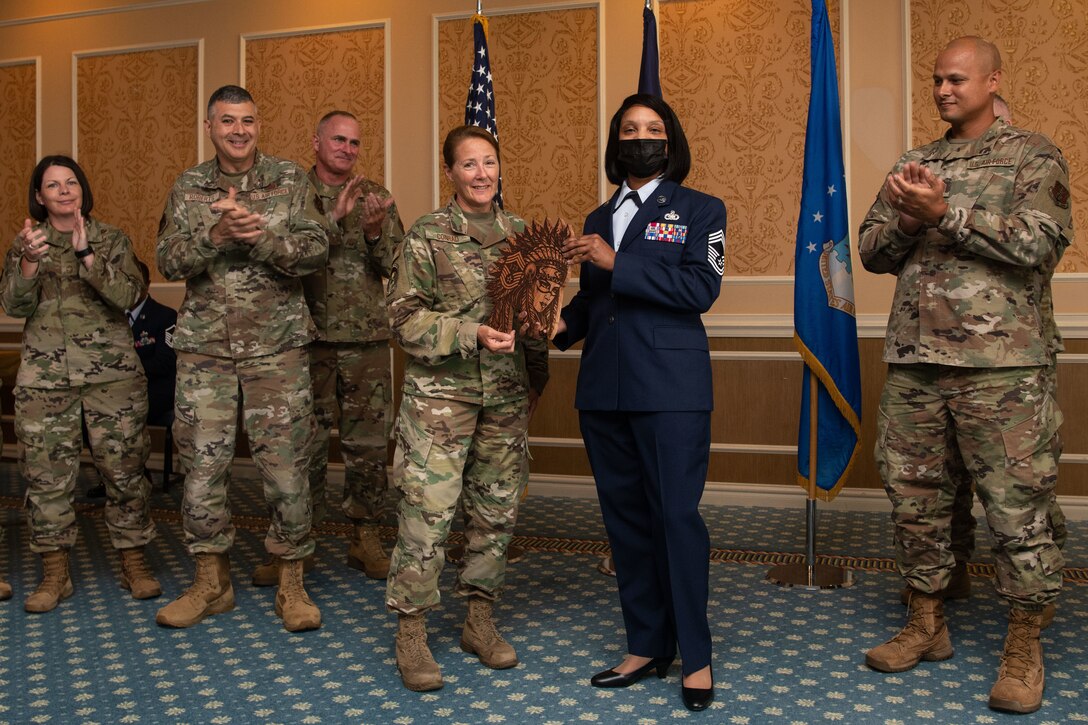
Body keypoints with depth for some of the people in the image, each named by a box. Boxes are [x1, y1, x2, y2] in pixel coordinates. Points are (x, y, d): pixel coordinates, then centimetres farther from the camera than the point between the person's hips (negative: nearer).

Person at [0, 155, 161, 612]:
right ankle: (55, 574, 14)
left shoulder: (111, 239, 5)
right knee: (46, 474, 2)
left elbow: (127, 296, -10)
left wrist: (86, 255, -19)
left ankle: (135, 564, 14)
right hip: (44, 377, 1)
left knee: (124, 469, 1)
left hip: (112, 373, -1)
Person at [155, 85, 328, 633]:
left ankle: (291, 585, 14)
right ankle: (211, 583, 22)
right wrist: (216, 233, -19)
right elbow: (169, 262, -2)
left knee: (285, 467, 0)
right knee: (202, 465, 6)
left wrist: (259, 233, -21)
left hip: (278, 347, -2)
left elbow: (315, 252, -6)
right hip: (204, 348, 2)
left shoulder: (290, 181, 4)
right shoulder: (188, 188, 8)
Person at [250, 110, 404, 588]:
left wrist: (375, 232, -12)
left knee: (368, 441, 5)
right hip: (310, 335, -2)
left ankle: (365, 539, 17)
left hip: (367, 337, 2)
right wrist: (335, 217, -20)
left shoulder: (375, 196, 11)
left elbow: (396, 265, 6)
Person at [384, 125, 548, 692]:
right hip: (441, 393, -4)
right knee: (428, 510, -6)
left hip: (506, 396, 5)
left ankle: (479, 620, 24)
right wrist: (471, 334, -18)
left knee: (497, 509, 9)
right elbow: (405, 319, -8)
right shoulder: (427, 235, -4)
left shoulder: (518, 233, 9)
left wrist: (536, 378, 14)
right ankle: (411, 632, 8)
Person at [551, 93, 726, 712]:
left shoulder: (699, 210, 4)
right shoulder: (599, 220, 19)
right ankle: (647, 646, 21)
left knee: (677, 515, -5)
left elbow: (702, 287, -11)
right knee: (625, 517, 9)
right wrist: (560, 325, 4)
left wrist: (616, 263, -14)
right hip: (605, 389, 5)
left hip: (670, 388, -5)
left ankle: (696, 656, 9)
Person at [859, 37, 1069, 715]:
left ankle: (1025, 646, 16)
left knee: (1018, 507, 0)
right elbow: (873, 252, 11)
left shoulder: (1033, 155, 3)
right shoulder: (915, 164, 16)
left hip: (1002, 365, -5)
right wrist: (907, 218, -9)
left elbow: (1041, 243, -12)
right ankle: (927, 625, 26)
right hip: (914, 361, 5)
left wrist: (946, 213, -17)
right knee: (915, 498, 11)